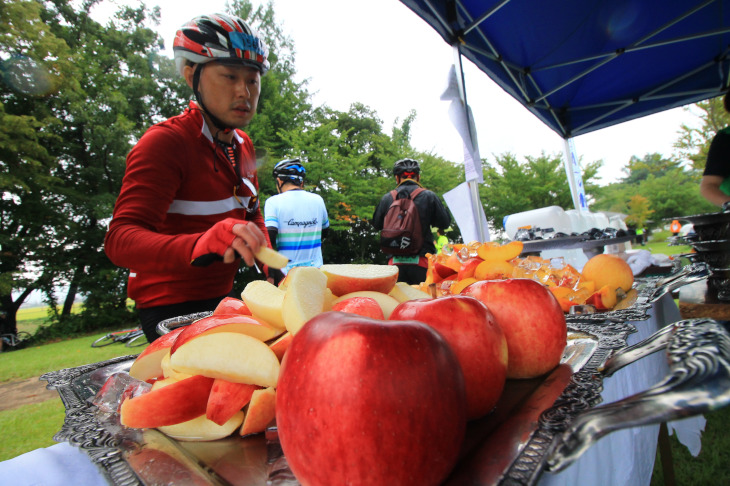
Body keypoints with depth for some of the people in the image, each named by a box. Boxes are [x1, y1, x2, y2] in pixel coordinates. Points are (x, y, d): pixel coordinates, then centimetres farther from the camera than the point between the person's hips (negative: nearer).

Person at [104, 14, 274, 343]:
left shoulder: (243, 146, 7)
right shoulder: (163, 142, -18)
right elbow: (120, 240, -29)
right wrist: (203, 244, -48)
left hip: (221, 297, 7)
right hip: (170, 309, -7)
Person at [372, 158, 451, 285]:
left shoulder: (386, 198, 5)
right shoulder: (428, 196, -1)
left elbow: (377, 224, 16)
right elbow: (445, 222, 4)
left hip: (396, 261, 2)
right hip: (421, 259, -2)